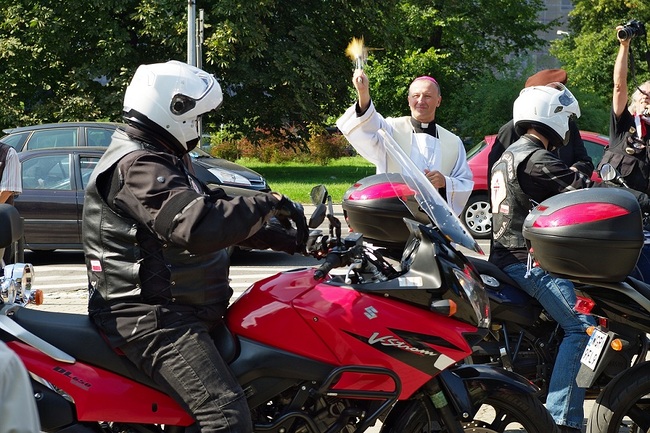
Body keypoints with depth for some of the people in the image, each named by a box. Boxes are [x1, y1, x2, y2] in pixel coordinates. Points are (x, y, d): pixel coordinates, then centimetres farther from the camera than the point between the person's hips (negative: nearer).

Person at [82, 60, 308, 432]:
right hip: (151, 318, -12)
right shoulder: (137, 166, -18)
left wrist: (273, 236, 15)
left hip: (170, 309, 12)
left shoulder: (156, 160, 18)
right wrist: (269, 204, -22)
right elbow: (196, 226, -33)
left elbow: (208, 209, 26)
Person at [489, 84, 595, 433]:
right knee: (581, 326, -21)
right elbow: (586, 191, -18)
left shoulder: (508, 156, 21)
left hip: (508, 257, 11)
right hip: (530, 260, -11)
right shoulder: (536, 160, -14)